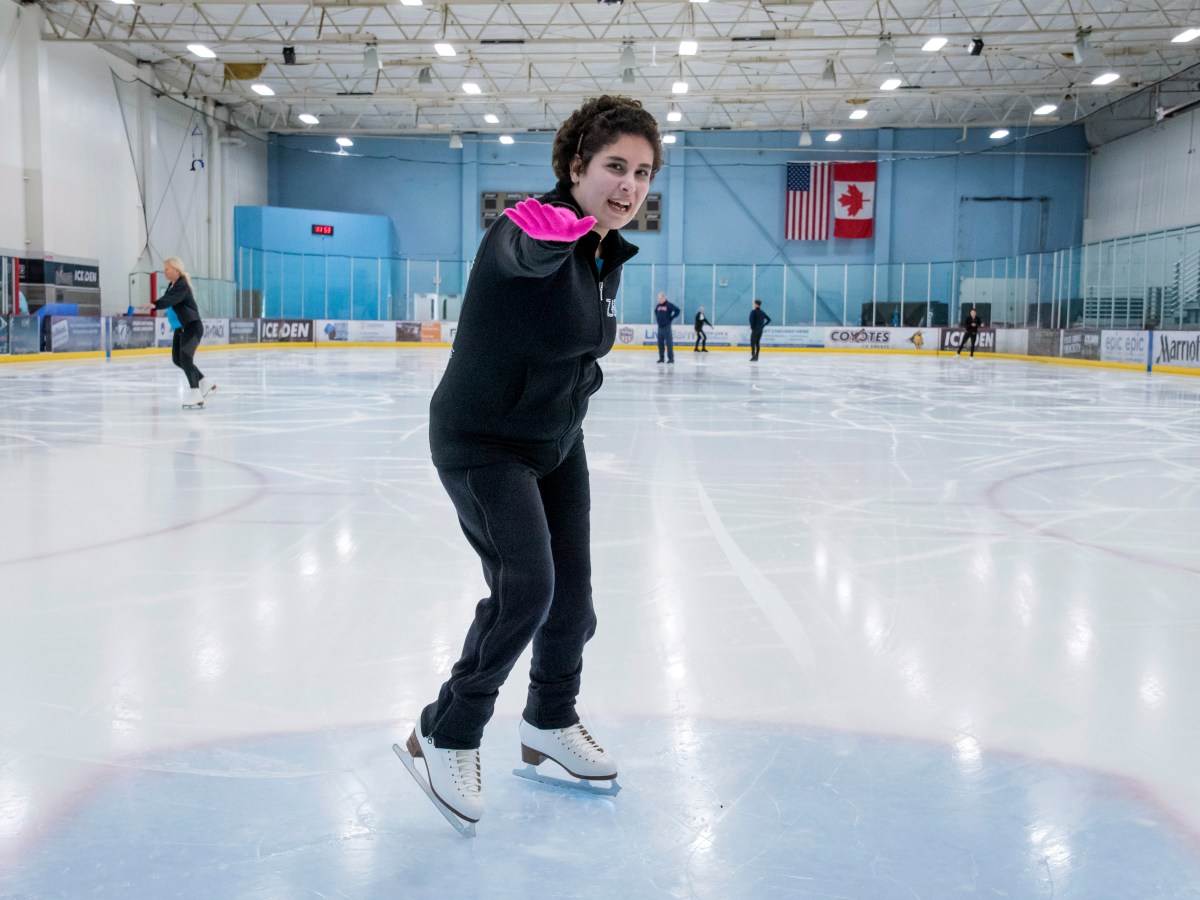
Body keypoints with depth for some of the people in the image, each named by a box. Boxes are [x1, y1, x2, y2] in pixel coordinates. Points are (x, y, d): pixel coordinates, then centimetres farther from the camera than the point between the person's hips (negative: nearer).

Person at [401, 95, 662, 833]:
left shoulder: (610, 255, 1)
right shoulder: (532, 230, -24)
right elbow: (528, 253, -50)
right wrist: (554, 228, -66)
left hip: (557, 443, 8)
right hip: (482, 444, -8)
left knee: (571, 593, 13)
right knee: (525, 587, -18)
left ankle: (551, 724, 36)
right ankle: (445, 737, 3)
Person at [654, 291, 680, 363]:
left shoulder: (669, 305, -8)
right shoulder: (658, 305, 12)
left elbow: (677, 310, -11)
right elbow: (655, 311, 32)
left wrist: (671, 318, -7)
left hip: (666, 327, -6)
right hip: (660, 327, 6)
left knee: (669, 343, -7)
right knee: (660, 343, 7)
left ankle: (671, 358, -4)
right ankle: (661, 358, 14)